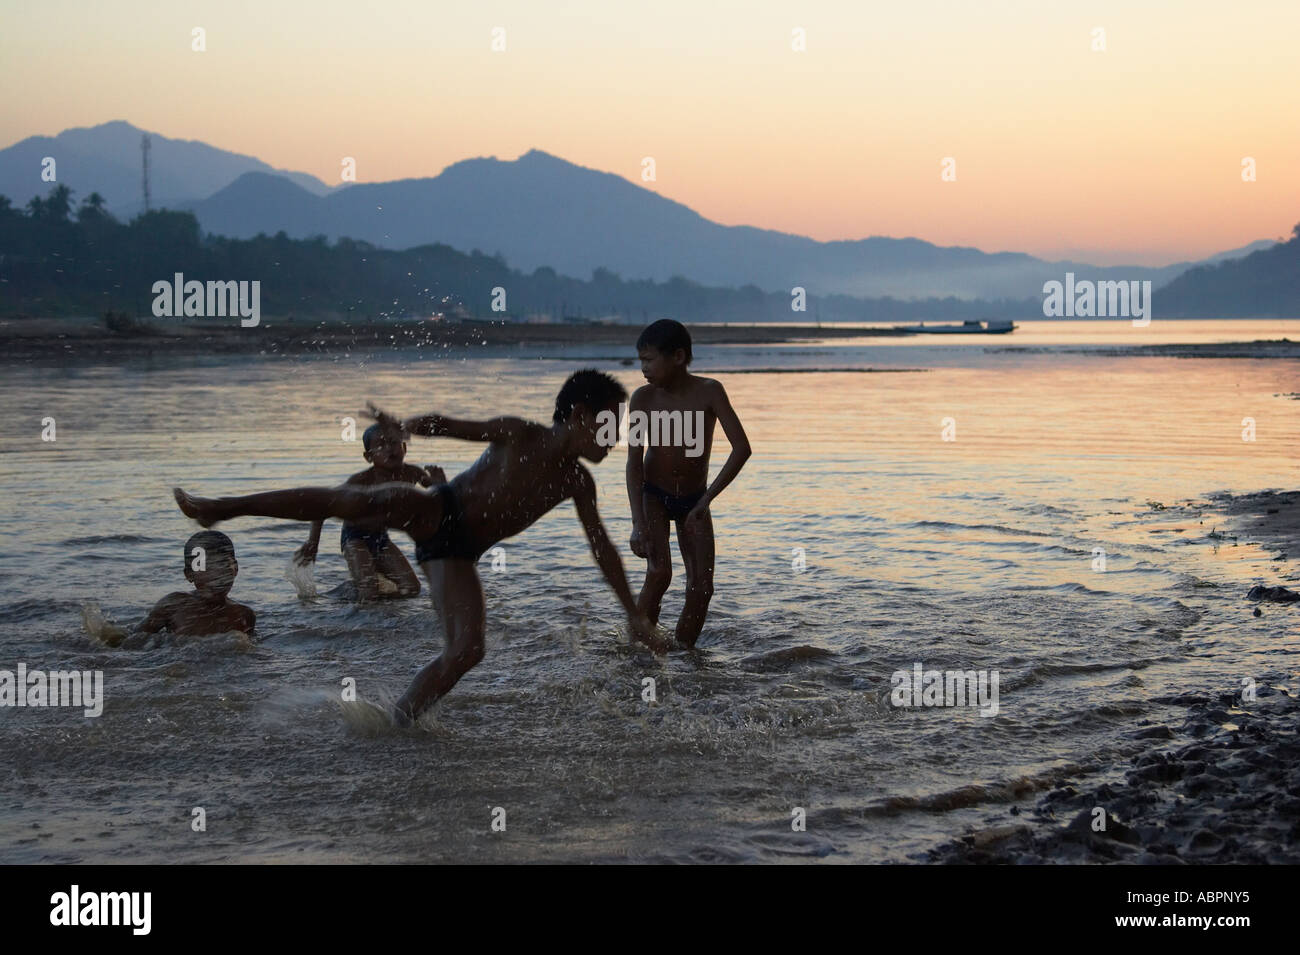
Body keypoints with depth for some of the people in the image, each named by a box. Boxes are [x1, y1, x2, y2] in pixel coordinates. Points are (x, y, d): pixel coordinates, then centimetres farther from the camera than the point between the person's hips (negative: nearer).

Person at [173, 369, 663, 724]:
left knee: (466, 651, -14)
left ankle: (398, 721, 0)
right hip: (434, 512, -5)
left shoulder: (577, 481, 5)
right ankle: (221, 507, -24)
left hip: (456, 552, 5)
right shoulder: (517, 435, -7)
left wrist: (634, 613, 9)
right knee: (354, 500, -31)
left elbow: (602, 548, 11)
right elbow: (448, 425, -6)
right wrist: (406, 426, -28)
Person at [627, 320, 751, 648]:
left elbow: (742, 448, -21)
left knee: (701, 587, -6)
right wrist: (638, 522, -28)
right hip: (653, 495, -1)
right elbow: (634, 461, -18)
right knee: (659, 572, -22)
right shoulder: (643, 398, -15)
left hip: (694, 498, 1)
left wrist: (706, 500, -25)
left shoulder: (709, 392, -17)